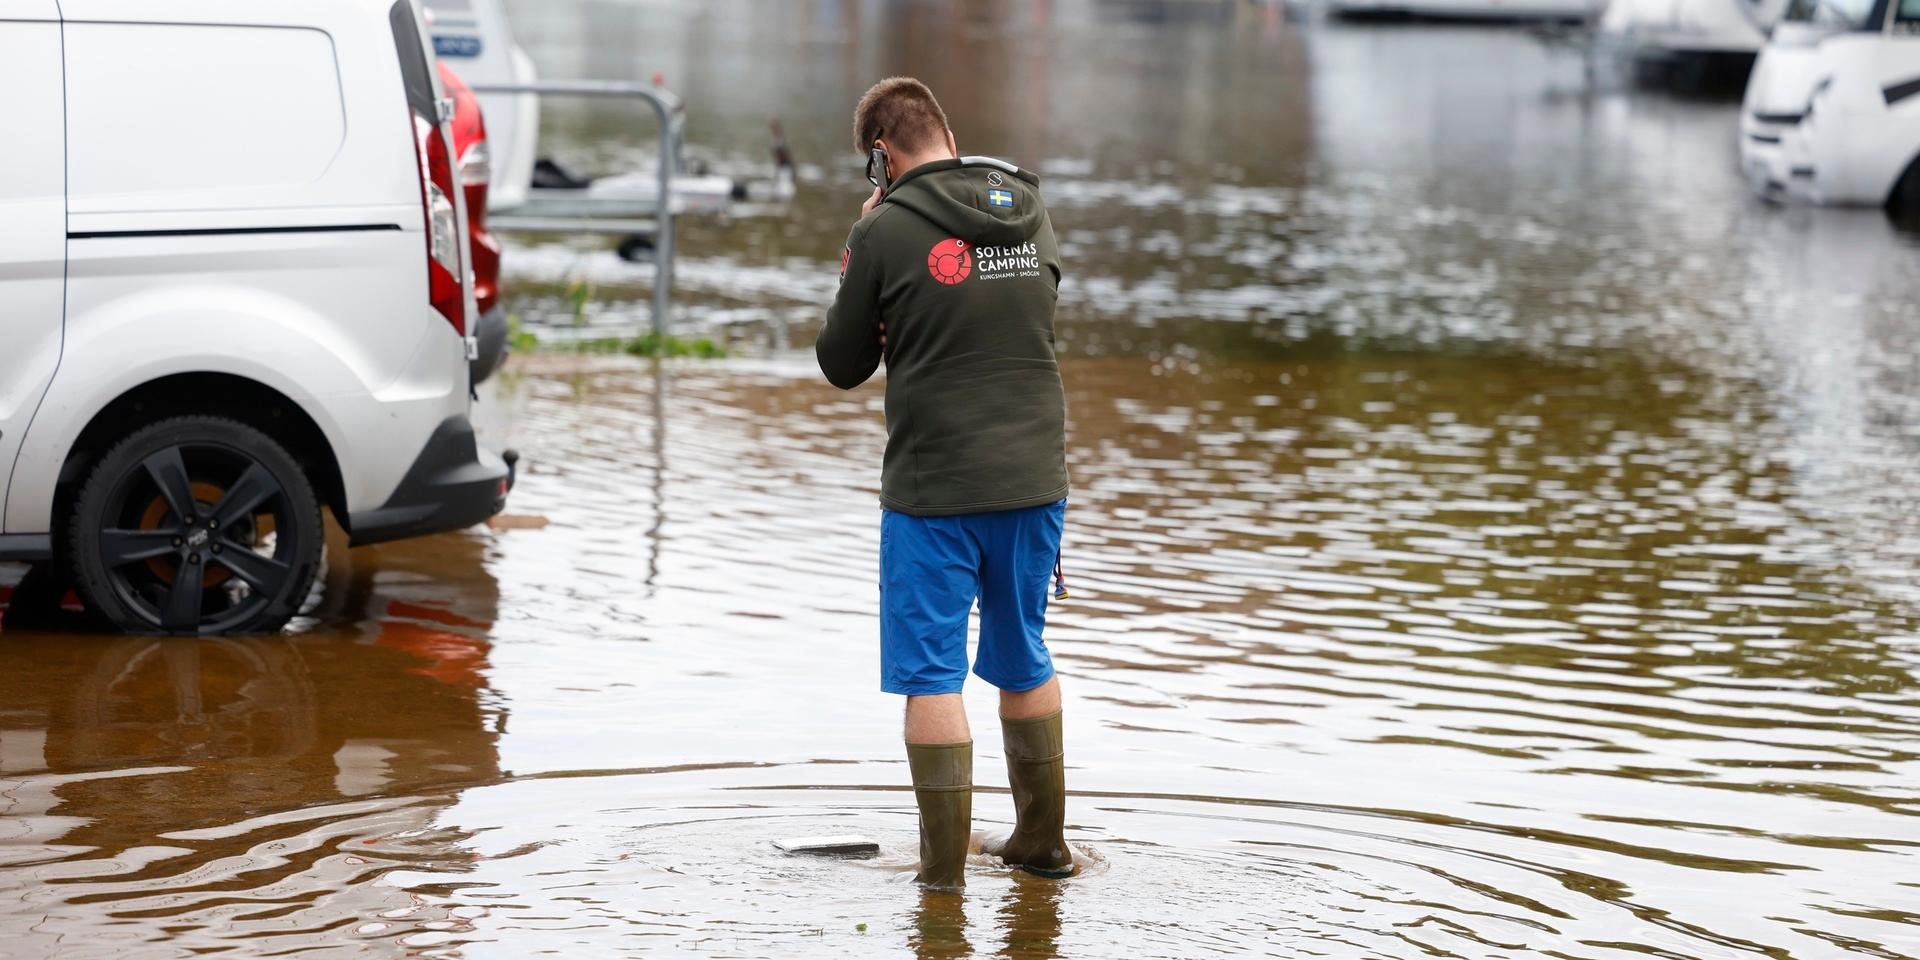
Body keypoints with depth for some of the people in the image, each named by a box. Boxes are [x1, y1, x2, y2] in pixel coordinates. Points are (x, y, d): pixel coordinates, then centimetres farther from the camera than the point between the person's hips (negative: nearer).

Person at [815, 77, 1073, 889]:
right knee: (1024, 661, 19)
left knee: (932, 673, 3)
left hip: (933, 492, -5)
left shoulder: (888, 230, -11)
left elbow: (842, 365, -2)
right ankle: (1041, 841, 27)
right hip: (1033, 480, 5)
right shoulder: (1030, 213, 5)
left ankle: (944, 862, 3)